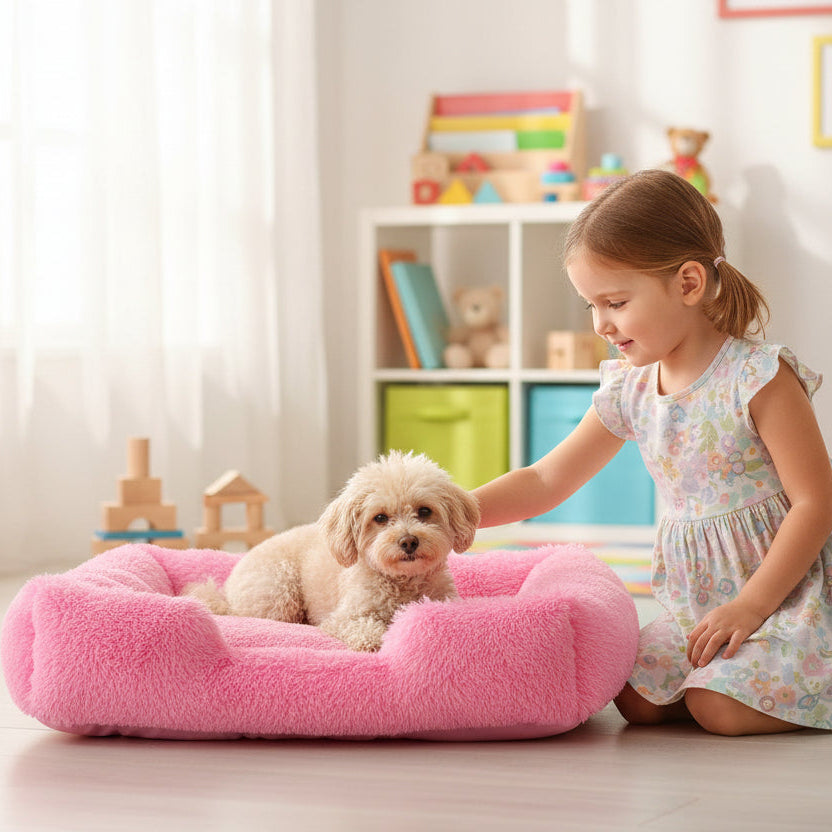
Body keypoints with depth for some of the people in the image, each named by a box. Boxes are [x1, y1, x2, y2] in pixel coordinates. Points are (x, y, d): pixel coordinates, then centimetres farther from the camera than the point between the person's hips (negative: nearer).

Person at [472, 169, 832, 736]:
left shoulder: (759, 378, -17)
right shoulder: (630, 392, 3)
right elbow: (545, 481, 9)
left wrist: (749, 606, -20)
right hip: (697, 600, 7)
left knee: (718, 709, -23)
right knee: (638, 702, -10)